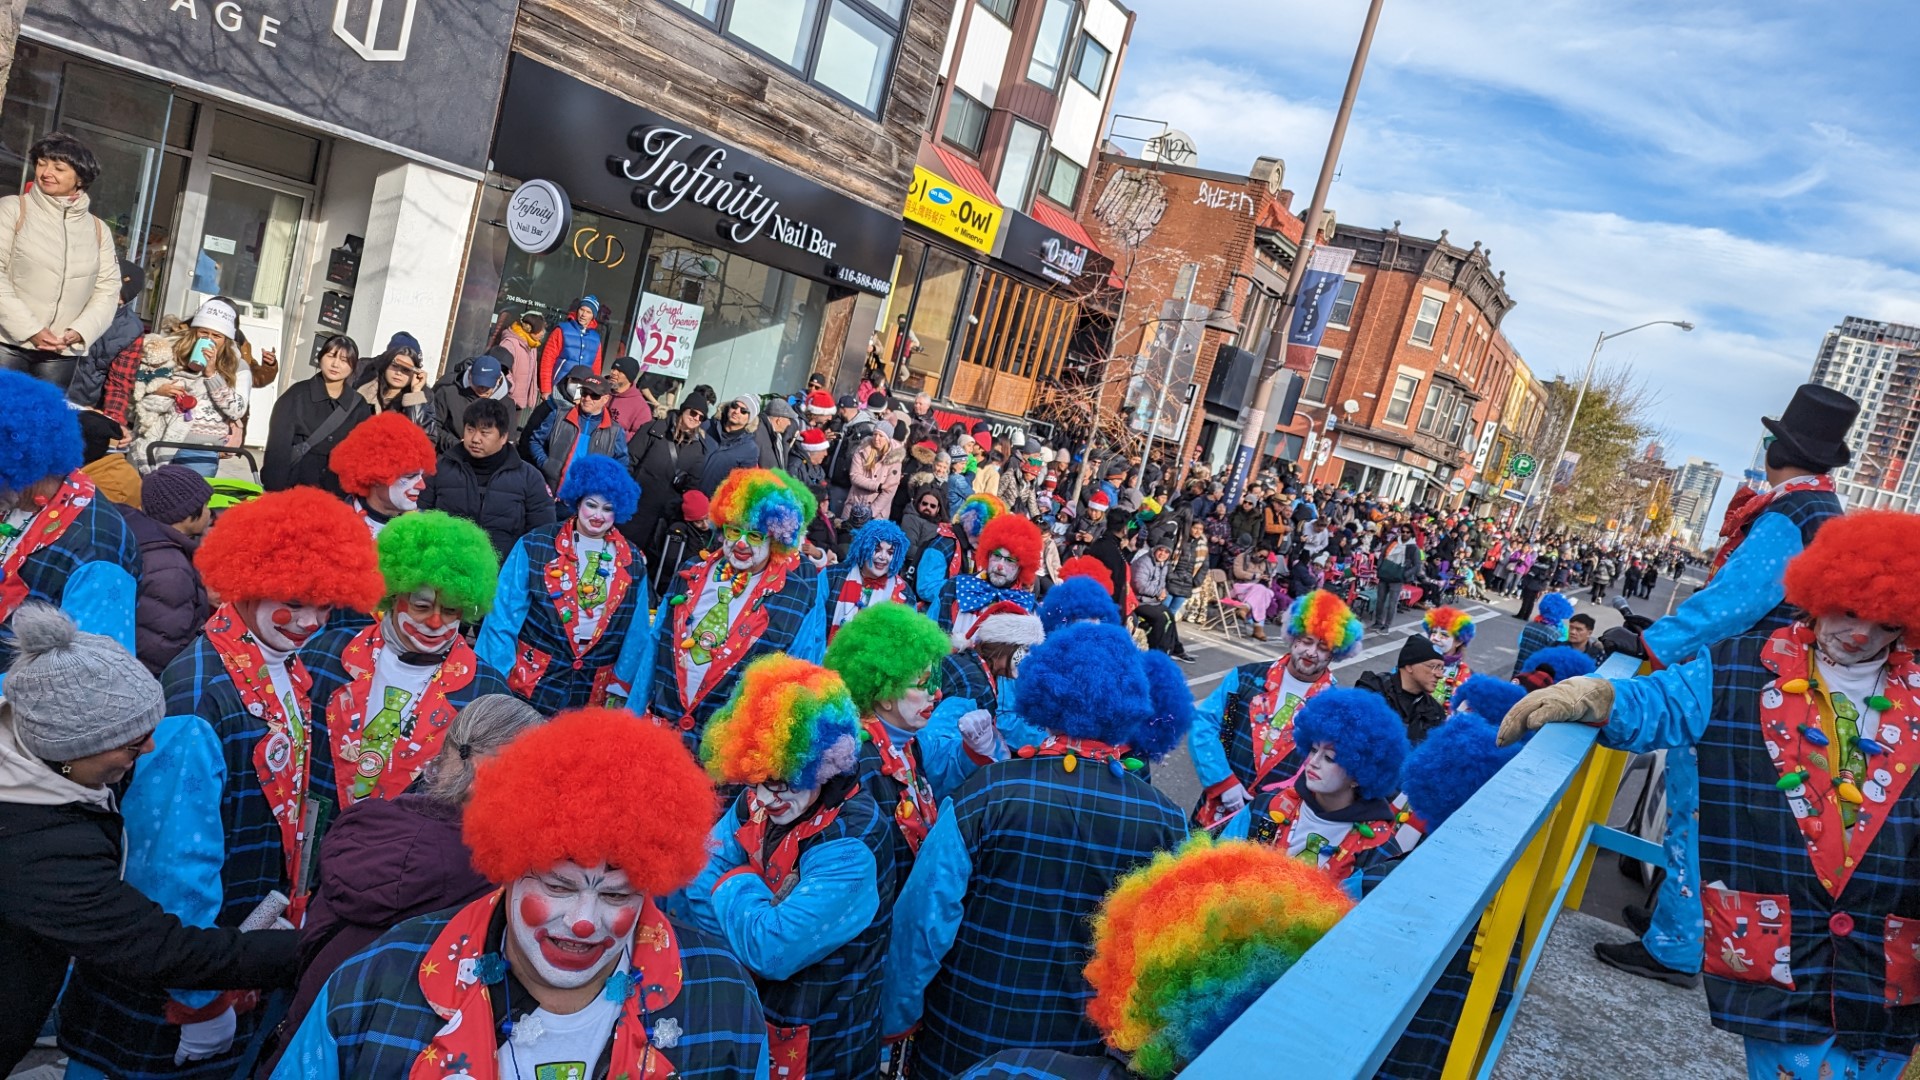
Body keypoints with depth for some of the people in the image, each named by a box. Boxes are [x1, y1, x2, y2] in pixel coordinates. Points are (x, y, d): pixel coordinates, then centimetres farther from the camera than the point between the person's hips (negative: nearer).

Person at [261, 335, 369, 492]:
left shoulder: (359, 406, 5)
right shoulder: (297, 394, -2)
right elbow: (278, 446, -8)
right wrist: (275, 491, -16)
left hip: (334, 491, 2)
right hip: (291, 484, -2)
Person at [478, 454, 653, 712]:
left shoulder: (632, 563, 1)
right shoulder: (535, 546, -6)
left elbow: (637, 632, 6)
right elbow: (505, 614, -5)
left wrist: (621, 686, 5)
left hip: (594, 692, 2)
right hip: (531, 683, -2)